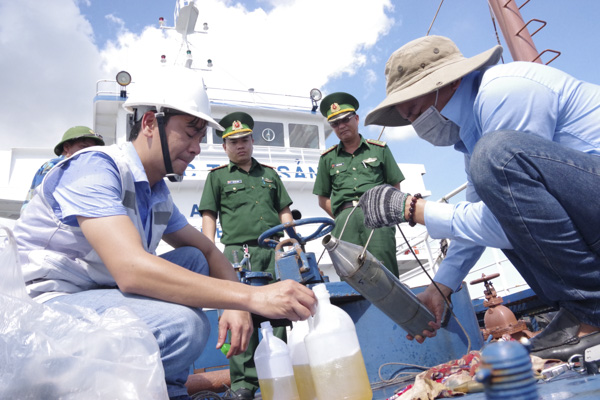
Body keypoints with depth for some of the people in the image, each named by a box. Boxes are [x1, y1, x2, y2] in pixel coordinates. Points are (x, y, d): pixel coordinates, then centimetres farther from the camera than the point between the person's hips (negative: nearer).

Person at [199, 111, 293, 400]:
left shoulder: (270, 174, 22)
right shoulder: (217, 176, 13)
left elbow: (284, 211, 21)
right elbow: (209, 216, 6)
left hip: (275, 249, 3)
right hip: (240, 251, -3)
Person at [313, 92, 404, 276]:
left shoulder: (379, 149, 17)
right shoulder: (328, 158, 19)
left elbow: (395, 187, 15)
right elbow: (323, 199, 18)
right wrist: (342, 218, 3)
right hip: (344, 218, 1)